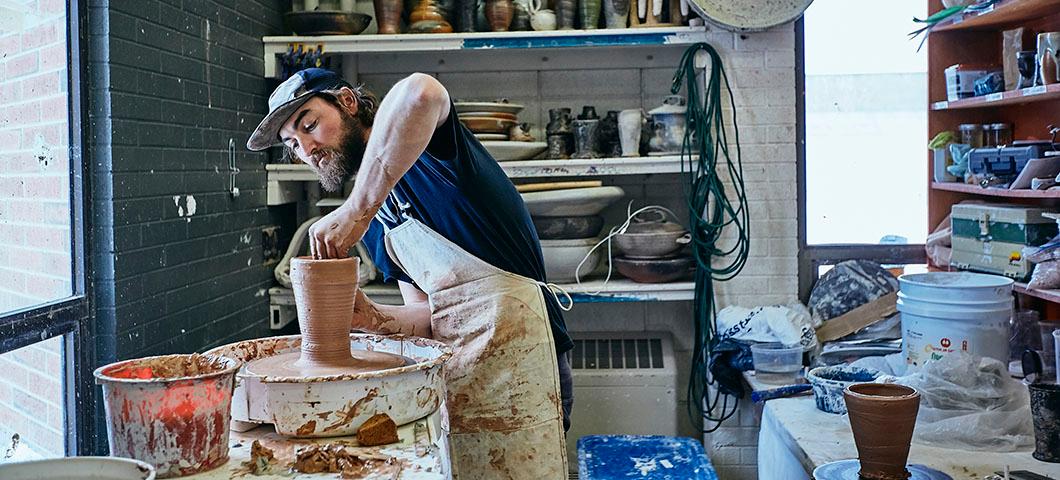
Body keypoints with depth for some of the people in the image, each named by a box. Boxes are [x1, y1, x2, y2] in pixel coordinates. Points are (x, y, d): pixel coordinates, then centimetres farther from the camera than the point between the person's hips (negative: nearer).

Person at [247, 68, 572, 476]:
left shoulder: (419, 140, -6)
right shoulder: (374, 225, 17)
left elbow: (420, 93, -33)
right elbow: (429, 312, 14)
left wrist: (354, 210, -29)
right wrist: (374, 318, -7)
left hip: (513, 355, -8)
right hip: (456, 364, 8)